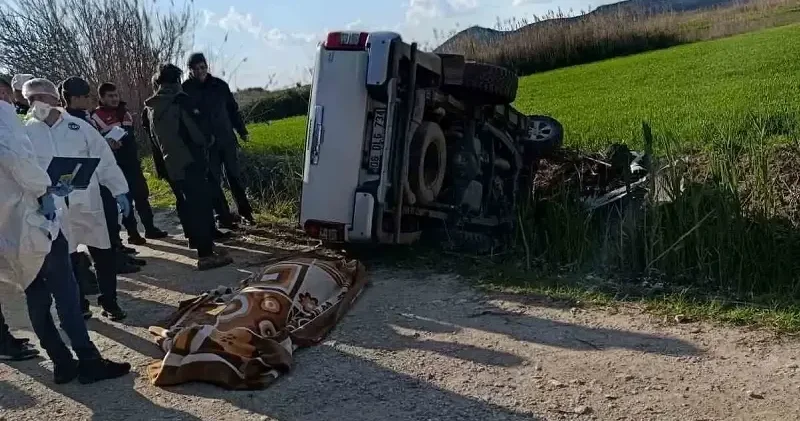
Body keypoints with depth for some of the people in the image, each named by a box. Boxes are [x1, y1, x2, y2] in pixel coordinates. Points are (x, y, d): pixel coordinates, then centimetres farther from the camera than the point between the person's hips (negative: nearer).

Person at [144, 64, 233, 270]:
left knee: (190, 206, 16)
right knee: (202, 205, -6)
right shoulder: (180, 100, -9)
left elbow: (154, 139, 17)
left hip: (171, 166, 7)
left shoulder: (151, 108, 13)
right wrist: (204, 145, 7)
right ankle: (206, 254, -9)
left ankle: (203, 246, 23)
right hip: (190, 162, -7)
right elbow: (198, 127, -11)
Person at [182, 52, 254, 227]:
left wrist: (242, 131, 10)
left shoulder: (219, 85, 3)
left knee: (235, 175, 10)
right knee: (214, 180, 2)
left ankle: (244, 210, 22)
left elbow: (233, 109, 11)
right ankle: (224, 216, 8)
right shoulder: (185, 90, -5)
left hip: (227, 138, 3)